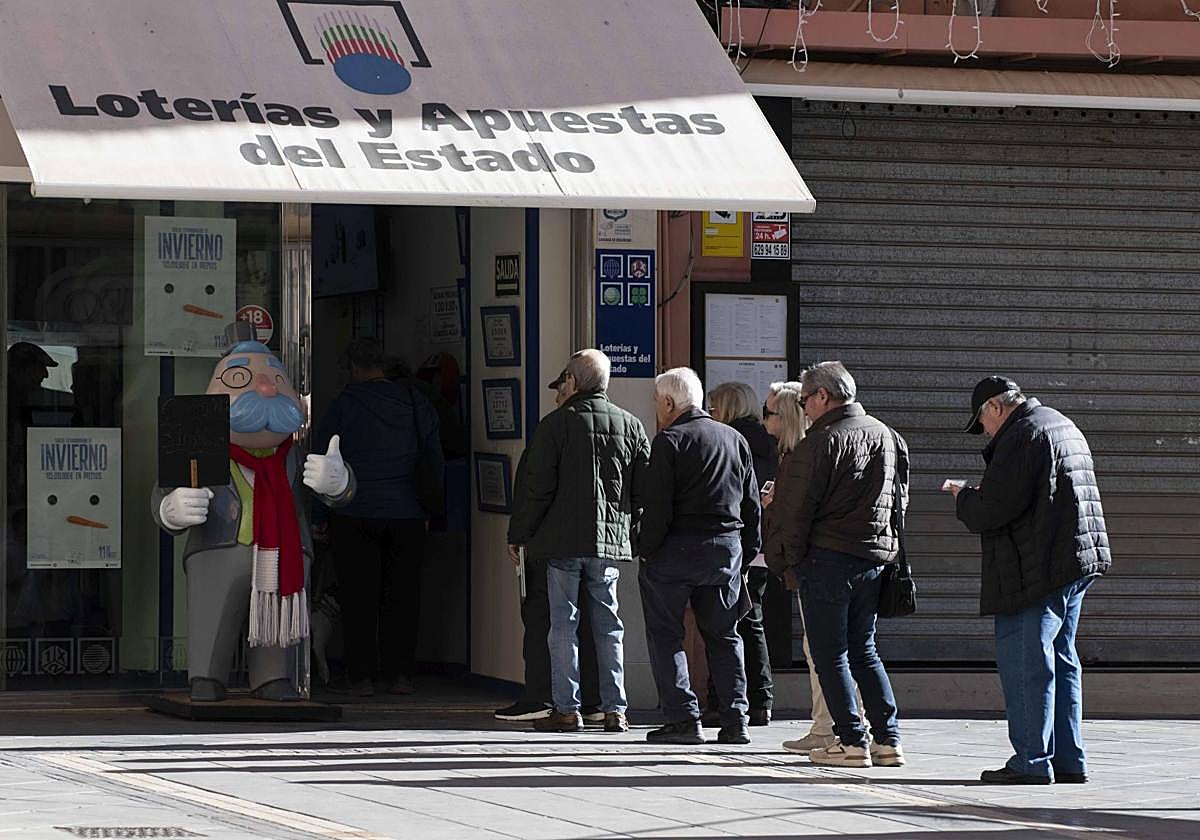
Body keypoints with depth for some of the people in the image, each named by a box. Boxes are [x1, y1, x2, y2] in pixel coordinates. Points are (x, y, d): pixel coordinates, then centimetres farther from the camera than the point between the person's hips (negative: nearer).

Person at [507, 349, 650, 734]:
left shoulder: (556, 424, -6)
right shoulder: (630, 426, 7)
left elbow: (537, 487, -7)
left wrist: (518, 533, 1)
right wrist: (631, 531, 19)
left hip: (563, 542, -4)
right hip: (611, 541, 4)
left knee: (564, 624, 1)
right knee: (608, 624, 9)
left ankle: (567, 709, -1)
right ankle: (614, 709, 6)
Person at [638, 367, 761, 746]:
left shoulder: (669, 440, -8)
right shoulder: (735, 439, 11)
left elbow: (657, 505, -14)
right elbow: (751, 503, 13)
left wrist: (646, 549, -6)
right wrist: (747, 551, 17)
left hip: (677, 546, -5)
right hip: (726, 550, 5)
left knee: (665, 635, 3)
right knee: (724, 635, 12)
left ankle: (683, 718, -3)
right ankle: (735, 721, 6)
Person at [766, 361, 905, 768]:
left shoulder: (819, 444, -13)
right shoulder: (888, 437, 11)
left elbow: (794, 510, -11)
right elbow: (899, 500, 18)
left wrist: (781, 559, 0)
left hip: (828, 558, -7)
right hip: (875, 557, 7)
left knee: (830, 654, 1)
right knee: (863, 650, 15)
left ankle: (852, 741, -2)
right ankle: (888, 739, 9)